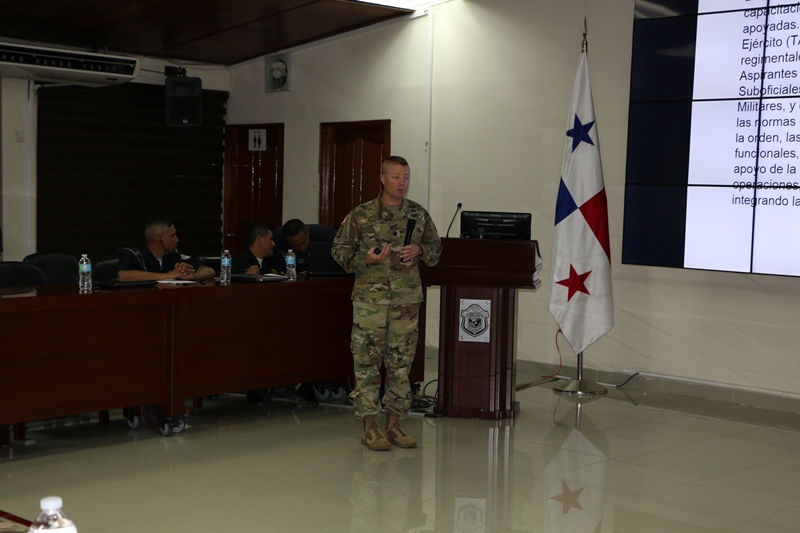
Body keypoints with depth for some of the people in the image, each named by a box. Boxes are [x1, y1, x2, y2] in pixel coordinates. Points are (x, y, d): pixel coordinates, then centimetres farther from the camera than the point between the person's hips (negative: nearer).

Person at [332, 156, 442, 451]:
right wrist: (365, 258, -14)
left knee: (401, 363, 8)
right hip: (370, 298, -3)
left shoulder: (419, 214, 7)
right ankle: (370, 428, 7)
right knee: (367, 363, -1)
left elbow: (436, 246, 17)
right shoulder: (361, 215, -2)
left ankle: (393, 424, 19)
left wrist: (419, 250, -4)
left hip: (407, 299, 3)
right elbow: (339, 249, 2)